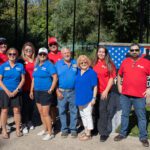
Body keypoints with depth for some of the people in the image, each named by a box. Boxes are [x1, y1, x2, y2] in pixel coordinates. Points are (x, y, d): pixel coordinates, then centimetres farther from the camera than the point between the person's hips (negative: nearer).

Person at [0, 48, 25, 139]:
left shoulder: (20, 66, 3)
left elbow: (23, 79, 2)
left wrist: (16, 90, -8)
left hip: (16, 92, 1)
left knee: (17, 110, 3)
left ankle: (18, 129, 16)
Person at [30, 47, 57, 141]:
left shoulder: (49, 65, -10)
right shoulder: (36, 65, 12)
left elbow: (55, 78, -16)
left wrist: (51, 90, -17)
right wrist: (31, 91, 16)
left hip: (45, 92, -7)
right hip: (37, 92, 8)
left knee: (45, 113, -5)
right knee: (41, 112, 15)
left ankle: (50, 133, 7)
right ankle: (45, 129, 30)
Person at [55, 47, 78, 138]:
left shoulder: (75, 63, 4)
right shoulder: (58, 64, 2)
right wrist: (57, 91, -5)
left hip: (73, 91, 0)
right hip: (62, 92, 0)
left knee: (74, 111, 7)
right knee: (62, 111, 7)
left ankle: (73, 129, 19)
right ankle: (64, 129, 20)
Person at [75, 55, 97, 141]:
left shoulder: (92, 72, -12)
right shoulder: (78, 72, 7)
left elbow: (95, 86, -12)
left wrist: (94, 98, -15)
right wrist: (77, 97, 12)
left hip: (88, 98, -7)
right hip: (80, 98, 7)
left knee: (88, 115, 2)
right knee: (83, 115, 17)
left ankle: (88, 134, 13)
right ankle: (86, 131, 32)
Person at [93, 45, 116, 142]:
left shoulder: (109, 64, -3)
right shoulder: (95, 64, 8)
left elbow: (111, 78, -6)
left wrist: (106, 91, -12)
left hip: (105, 92, -4)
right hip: (95, 91, 4)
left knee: (103, 111, -2)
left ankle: (104, 132, 9)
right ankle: (96, 128, 28)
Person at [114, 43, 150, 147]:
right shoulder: (125, 62, 8)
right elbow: (119, 75, 19)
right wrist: (119, 86, 10)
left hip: (140, 96, -3)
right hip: (125, 95, 3)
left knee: (142, 117, 5)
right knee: (125, 115, 14)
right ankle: (123, 133, 27)